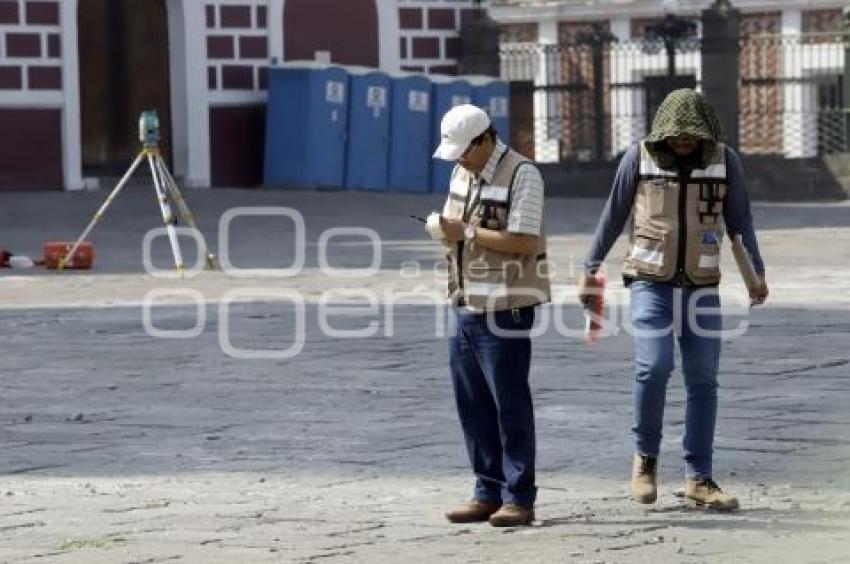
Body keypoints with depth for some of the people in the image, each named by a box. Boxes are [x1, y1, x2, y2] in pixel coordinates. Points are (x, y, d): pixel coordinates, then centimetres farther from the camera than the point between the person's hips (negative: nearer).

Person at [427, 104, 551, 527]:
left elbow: (524, 242, -19)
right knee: (471, 403, 9)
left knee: (510, 403, -3)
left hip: (505, 306, -8)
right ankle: (488, 493, 17)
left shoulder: (521, 175, -12)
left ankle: (519, 498, 3)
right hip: (467, 304, 8)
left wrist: (467, 232, -18)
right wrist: (443, 229, -4)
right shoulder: (462, 173, 14)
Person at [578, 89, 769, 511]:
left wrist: (756, 273, -4)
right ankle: (645, 458, 2)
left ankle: (699, 481, 5)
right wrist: (591, 267, 9)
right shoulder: (639, 157, -3)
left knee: (703, 380, 0)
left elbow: (739, 221, 6)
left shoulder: (725, 160, 0)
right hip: (651, 282, -2)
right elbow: (613, 215, 6)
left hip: (701, 285, 2)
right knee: (653, 366, -18)